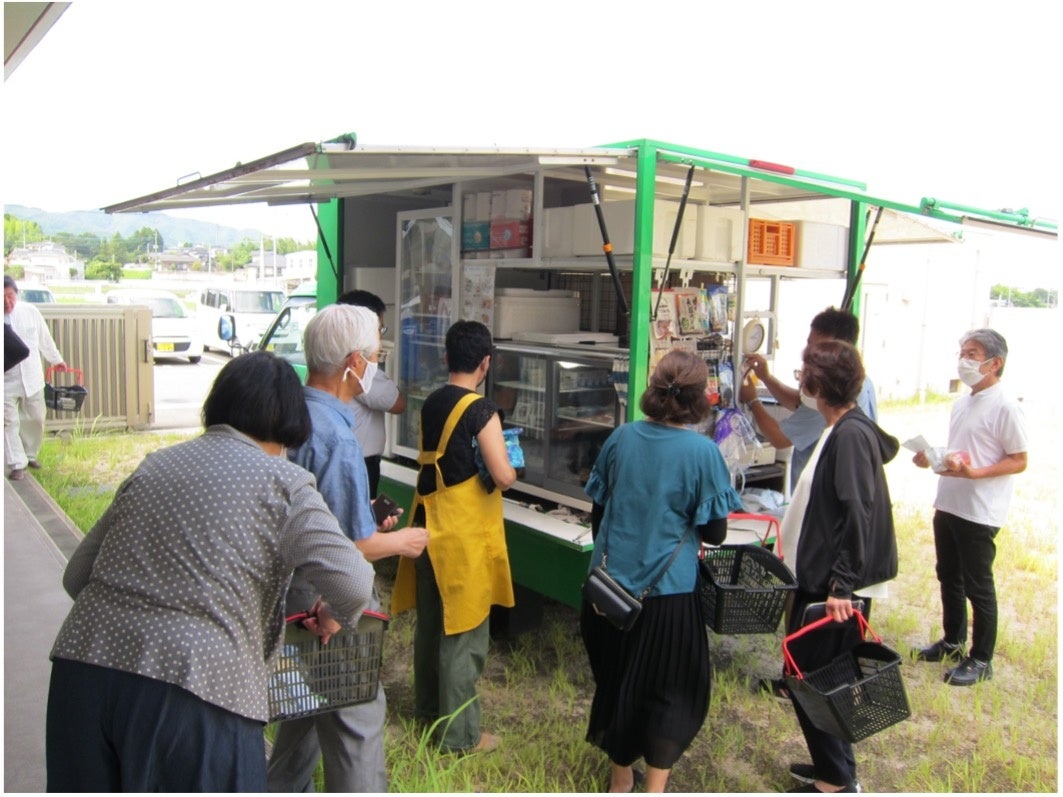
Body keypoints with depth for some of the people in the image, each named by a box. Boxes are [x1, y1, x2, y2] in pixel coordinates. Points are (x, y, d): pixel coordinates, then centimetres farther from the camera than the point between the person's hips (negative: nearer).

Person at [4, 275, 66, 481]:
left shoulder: (30, 311, -2)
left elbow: (45, 339, 12)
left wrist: (56, 360, 24)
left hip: (32, 378, 3)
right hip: (6, 381, -3)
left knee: (35, 419, 13)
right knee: (9, 422, -2)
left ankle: (30, 455, 33)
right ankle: (17, 464, 6)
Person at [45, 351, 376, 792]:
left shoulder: (154, 465, 12)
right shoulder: (283, 483, -4)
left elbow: (77, 576, 15)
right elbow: (352, 585, -15)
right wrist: (335, 616, 6)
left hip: (84, 663, 6)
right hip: (194, 686, -6)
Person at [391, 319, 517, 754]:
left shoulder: (432, 403, 5)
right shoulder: (481, 410, -17)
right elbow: (503, 476, -21)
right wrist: (511, 466, -1)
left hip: (431, 522, 8)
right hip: (465, 532, -8)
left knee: (431, 619, 21)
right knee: (464, 631, 3)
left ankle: (428, 705, 39)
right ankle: (460, 734, 14)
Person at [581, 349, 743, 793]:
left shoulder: (621, 438, -3)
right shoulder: (702, 452, -14)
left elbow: (597, 510, 7)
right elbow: (714, 534, -10)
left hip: (611, 582, 5)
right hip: (668, 590, -4)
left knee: (616, 678, 20)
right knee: (672, 690, 13)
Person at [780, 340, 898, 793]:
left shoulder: (851, 435, -20)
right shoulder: (843, 428, 8)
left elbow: (859, 516, -25)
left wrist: (843, 586, -25)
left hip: (836, 587, -10)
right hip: (822, 578, 10)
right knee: (815, 678, 20)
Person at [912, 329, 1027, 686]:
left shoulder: (1005, 406, -15)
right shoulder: (962, 403, 10)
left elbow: (1019, 461, -14)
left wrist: (973, 473, -26)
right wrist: (931, 460, 2)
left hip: (980, 513, -8)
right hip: (947, 505, 8)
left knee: (978, 587, 3)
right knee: (949, 577, 19)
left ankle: (981, 660, 17)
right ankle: (952, 642, 35)